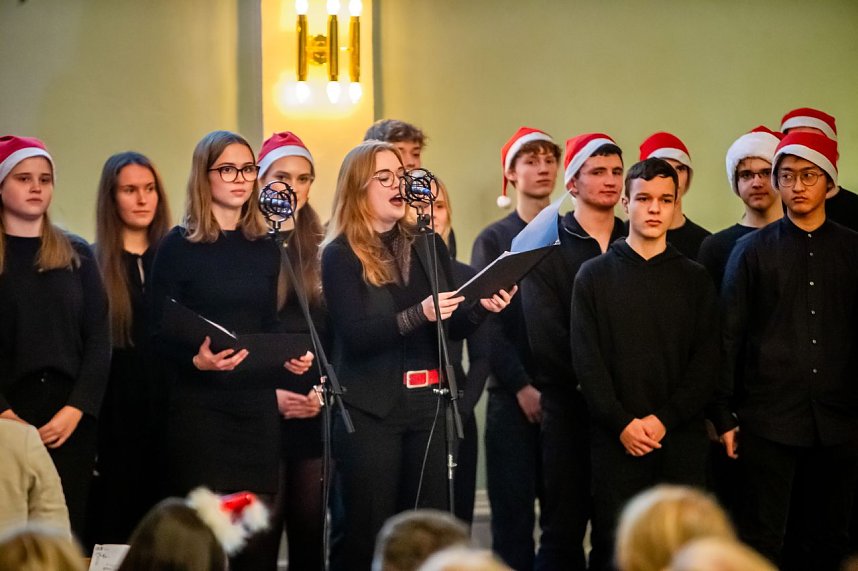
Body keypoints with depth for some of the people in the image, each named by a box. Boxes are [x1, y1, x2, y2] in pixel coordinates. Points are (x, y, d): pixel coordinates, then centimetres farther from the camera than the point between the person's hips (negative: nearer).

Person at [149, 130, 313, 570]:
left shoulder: (265, 249, 12)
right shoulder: (179, 245, -2)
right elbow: (160, 333, -5)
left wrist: (290, 357, -2)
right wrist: (196, 360, -23)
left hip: (257, 402, 4)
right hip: (199, 404, -4)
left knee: (257, 529, 2)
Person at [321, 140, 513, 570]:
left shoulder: (428, 246, 12)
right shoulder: (340, 255, -4)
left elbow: (453, 328, 11)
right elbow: (356, 336, -15)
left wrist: (482, 307, -10)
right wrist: (418, 315, -28)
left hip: (428, 404, 5)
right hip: (371, 410, -4)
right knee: (370, 534, 0)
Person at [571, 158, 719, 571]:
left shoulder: (695, 280, 9)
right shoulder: (594, 276, 7)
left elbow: (706, 364, 2)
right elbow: (586, 360, 0)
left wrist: (664, 419, -10)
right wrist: (622, 423, -11)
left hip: (681, 440, 1)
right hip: (615, 442, 0)